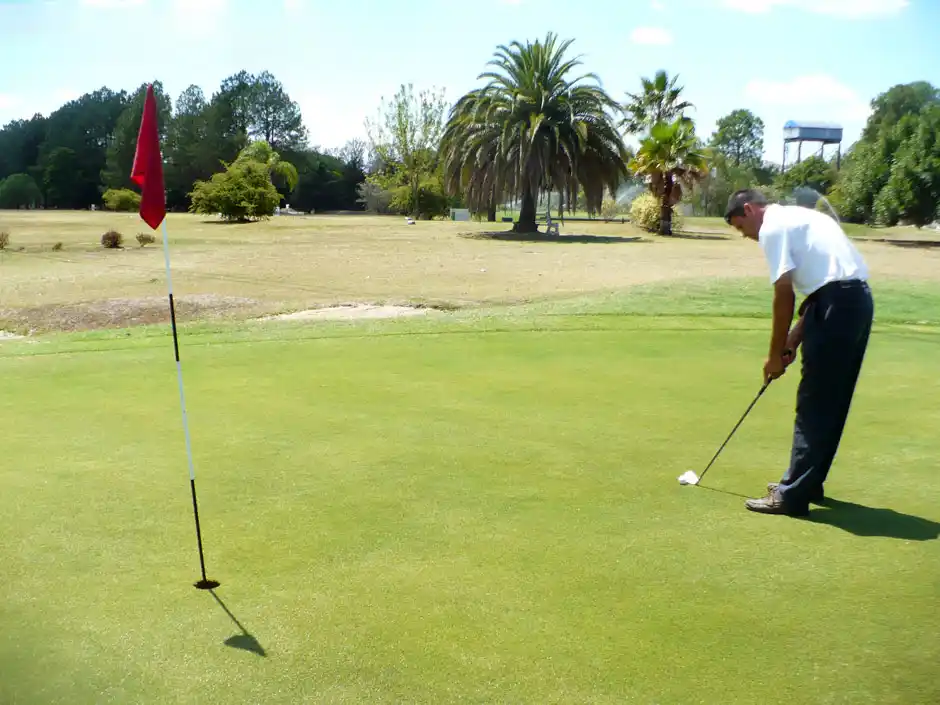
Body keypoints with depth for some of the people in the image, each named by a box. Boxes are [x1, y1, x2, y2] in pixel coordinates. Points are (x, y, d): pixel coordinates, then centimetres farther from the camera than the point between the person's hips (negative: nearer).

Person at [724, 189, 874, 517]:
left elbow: (785, 295, -9)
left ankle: (792, 495, 1)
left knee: (813, 407, -5)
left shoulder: (772, 227, -4)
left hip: (838, 304, -10)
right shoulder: (796, 216, 24)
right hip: (857, 299, 10)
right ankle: (808, 482, 26)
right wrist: (793, 341, 17)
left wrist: (775, 353, -1)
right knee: (829, 403, 15)